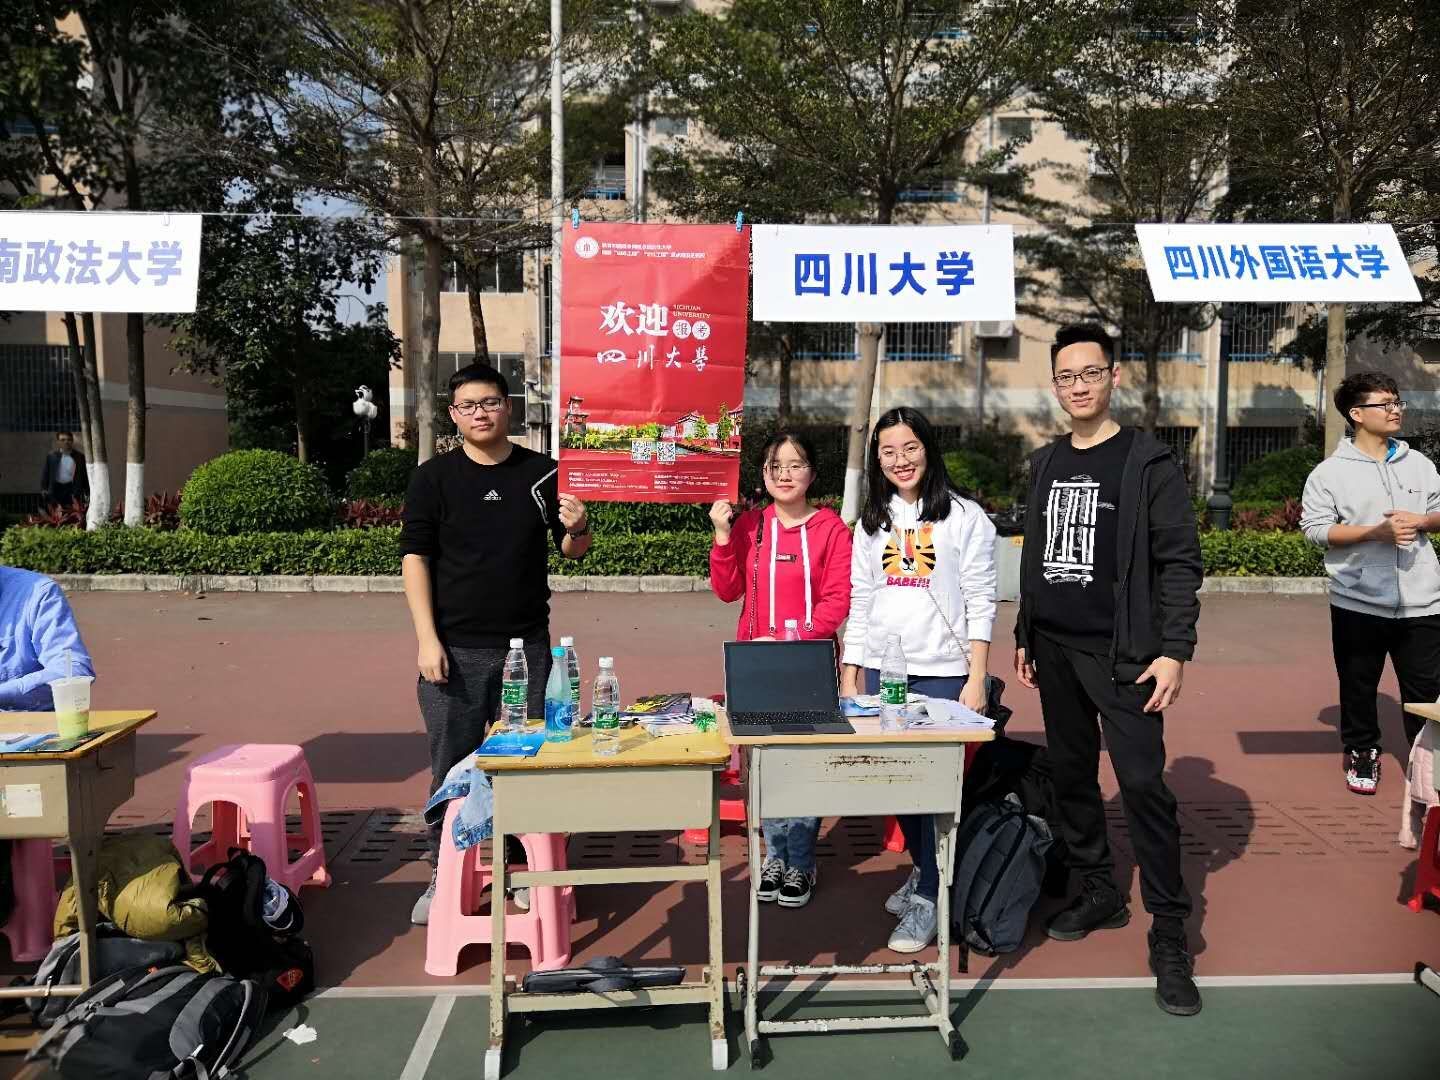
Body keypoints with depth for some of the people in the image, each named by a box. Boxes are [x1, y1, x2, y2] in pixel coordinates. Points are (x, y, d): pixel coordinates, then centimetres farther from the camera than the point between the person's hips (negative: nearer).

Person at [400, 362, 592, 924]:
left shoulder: (541, 472, 5)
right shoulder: (434, 477, 1)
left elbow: (571, 551, 11)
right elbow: (415, 558, -3)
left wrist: (577, 529, -14)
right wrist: (428, 640, -11)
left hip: (527, 644, 2)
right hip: (455, 649, -1)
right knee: (452, 765, 5)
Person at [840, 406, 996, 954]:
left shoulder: (964, 517, -2)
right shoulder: (872, 523, 11)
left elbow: (980, 603, -4)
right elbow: (860, 604, 11)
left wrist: (977, 679, -10)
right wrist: (850, 677, 8)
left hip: (942, 672, -4)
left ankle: (928, 898, 9)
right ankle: (923, 870, 31)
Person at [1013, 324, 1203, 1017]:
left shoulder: (1147, 462, -5)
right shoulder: (1045, 465, 13)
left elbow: (1180, 561, -9)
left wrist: (1174, 651, -16)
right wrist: (1025, 635, 15)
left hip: (1120, 654, -6)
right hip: (1054, 651, 6)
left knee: (1143, 784, -8)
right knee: (1072, 776, 12)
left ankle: (1169, 934, 3)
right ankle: (1098, 893, 28)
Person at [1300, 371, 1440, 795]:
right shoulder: (1330, 471, -4)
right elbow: (1316, 529, -10)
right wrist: (1377, 531, -18)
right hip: (1358, 602, -2)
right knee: (1358, 686, 11)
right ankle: (1361, 754, 29)